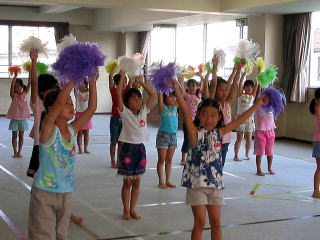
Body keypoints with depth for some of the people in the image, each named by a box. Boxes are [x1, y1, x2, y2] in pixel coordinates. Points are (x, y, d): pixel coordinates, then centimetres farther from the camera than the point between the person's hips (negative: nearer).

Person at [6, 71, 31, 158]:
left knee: (21, 136, 7)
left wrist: (30, 72, -12)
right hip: (14, 118, -1)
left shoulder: (24, 94, 2)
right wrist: (15, 75, -22)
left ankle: (19, 152, 14)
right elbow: (12, 85, -19)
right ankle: (15, 152, 13)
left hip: (23, 118, 1)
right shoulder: (13, 95, -3)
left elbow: (29, 83, -6)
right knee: (14, 135, 6)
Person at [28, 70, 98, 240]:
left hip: (66, 193, 6)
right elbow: (59, 101, -29)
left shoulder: (72, 129, 2)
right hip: (44, 193, -6)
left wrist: (92, 82, -8)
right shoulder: (48, 129, -15)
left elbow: (92, 108, 0)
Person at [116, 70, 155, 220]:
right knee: (127, 182, 5)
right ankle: (126, 210, 16)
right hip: (128, 148, -4)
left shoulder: (144, 112, 6)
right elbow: (118, 94, -16)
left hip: (140, 148, 4)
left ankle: (132, 209, 20)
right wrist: (122, 77, -12)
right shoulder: (125, 112, -6)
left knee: (136, 182, 10)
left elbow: (152, 94, 7)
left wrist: (141, 82, 7)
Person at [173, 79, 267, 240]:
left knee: (216, 223, 10)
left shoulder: (219, 133, 5)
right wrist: (176, 87, -28)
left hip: (216, 184, 4)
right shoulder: (195, 132, -8)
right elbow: (185, 110, -19)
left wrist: (258, 104, 11)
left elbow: (239, 120, 10)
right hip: (197, 184, -4)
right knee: (200, 223, 2)